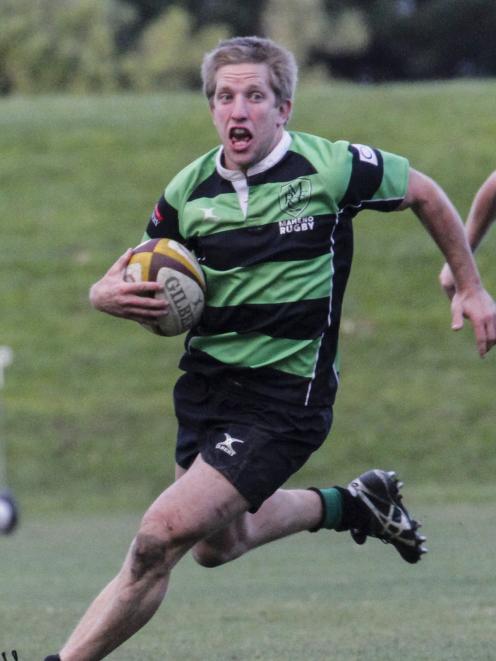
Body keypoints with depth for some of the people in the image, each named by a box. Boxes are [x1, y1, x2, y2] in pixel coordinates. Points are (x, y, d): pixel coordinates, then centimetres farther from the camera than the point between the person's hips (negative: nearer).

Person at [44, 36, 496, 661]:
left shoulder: (331, 167, -13)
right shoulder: (188, 190, -2)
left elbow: (424, 193, 5)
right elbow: (128, 280, 7)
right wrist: (109, 294, -18)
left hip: (284, 395, -6)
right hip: (205, 384, 6)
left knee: (158, 540, -17)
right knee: (217, 544, 24)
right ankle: (349, 504, 45)